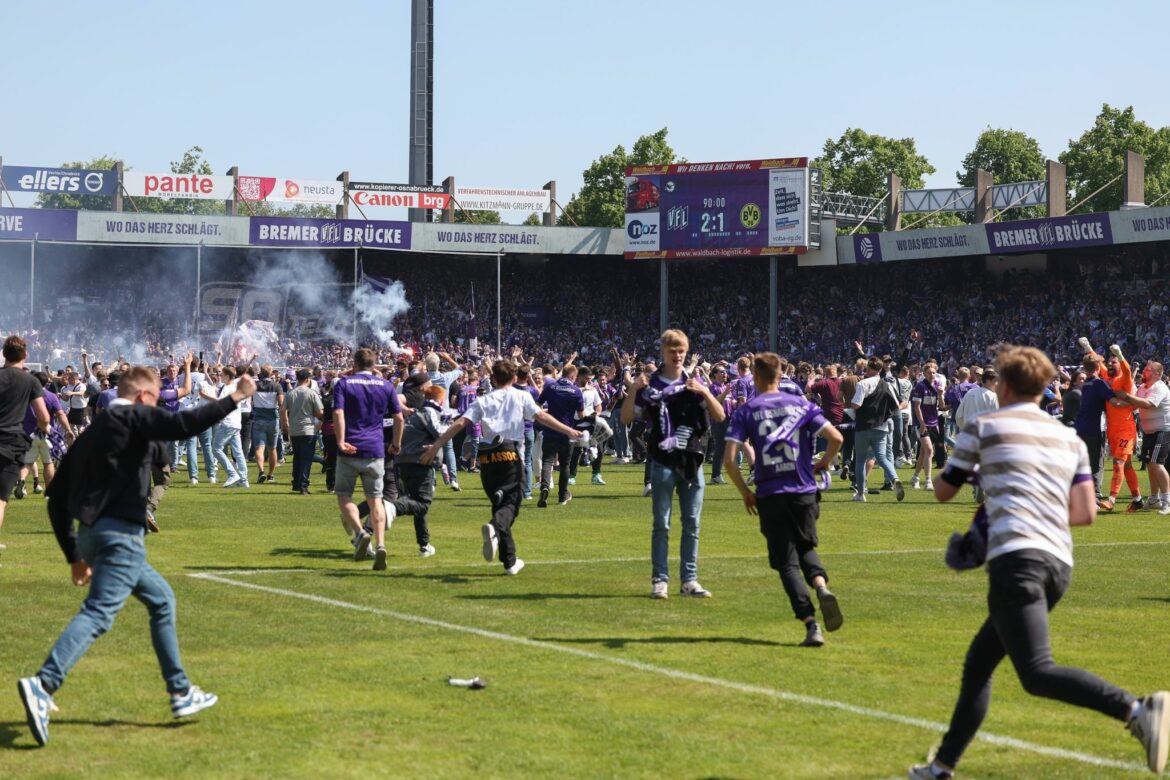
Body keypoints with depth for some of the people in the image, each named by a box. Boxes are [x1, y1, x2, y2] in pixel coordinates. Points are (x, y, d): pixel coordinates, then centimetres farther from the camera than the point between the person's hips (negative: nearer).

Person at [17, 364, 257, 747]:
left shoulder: (92, 431, 21)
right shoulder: (133, 417, -1)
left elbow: (57, 498, 21)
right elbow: (182, 425, -19)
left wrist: (74, 555, 23)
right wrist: (233, 399, -11)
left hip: (91, 532, 9)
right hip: (120, 532, -9)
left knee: (161, 599, 20)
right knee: (99, 613, -17)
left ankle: (181, 692, 23)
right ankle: (43, 684, -33)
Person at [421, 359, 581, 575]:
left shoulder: (483, 401, 14)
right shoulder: (520, 396, 10)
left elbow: (460, 423, 4)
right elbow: (542, 416, -1)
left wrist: (435, 447, 3)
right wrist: (569, 431, 3)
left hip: (486, 458, 3)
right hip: (510, 454, -3)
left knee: (499, 504, 13)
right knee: (511, 503, -4)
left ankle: (510, 561, 12)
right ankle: (494, 528, -40)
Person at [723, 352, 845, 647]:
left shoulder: (745, 411, 0)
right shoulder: (801, 404, 5)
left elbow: (729, 459, -8)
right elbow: (836, 438, -5)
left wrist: (745, 492, 4)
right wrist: (824, 464, 14)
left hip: (770, 497, -2)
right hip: (804, 492, 2)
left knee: (787, 562, 4)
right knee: (806, 548, 22)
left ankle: (811, 625, -9)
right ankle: (822, 586, -10)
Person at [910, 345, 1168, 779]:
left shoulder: (984, 428, 6)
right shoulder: (1069, 438, 19)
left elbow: (943, 491, 16)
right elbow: (1086, 513, 13)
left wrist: (972, 470, 38)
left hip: (1015, 558, -8)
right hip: (1060, 562, 8)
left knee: (1037, 673, -18)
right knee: (978, 663, 19)